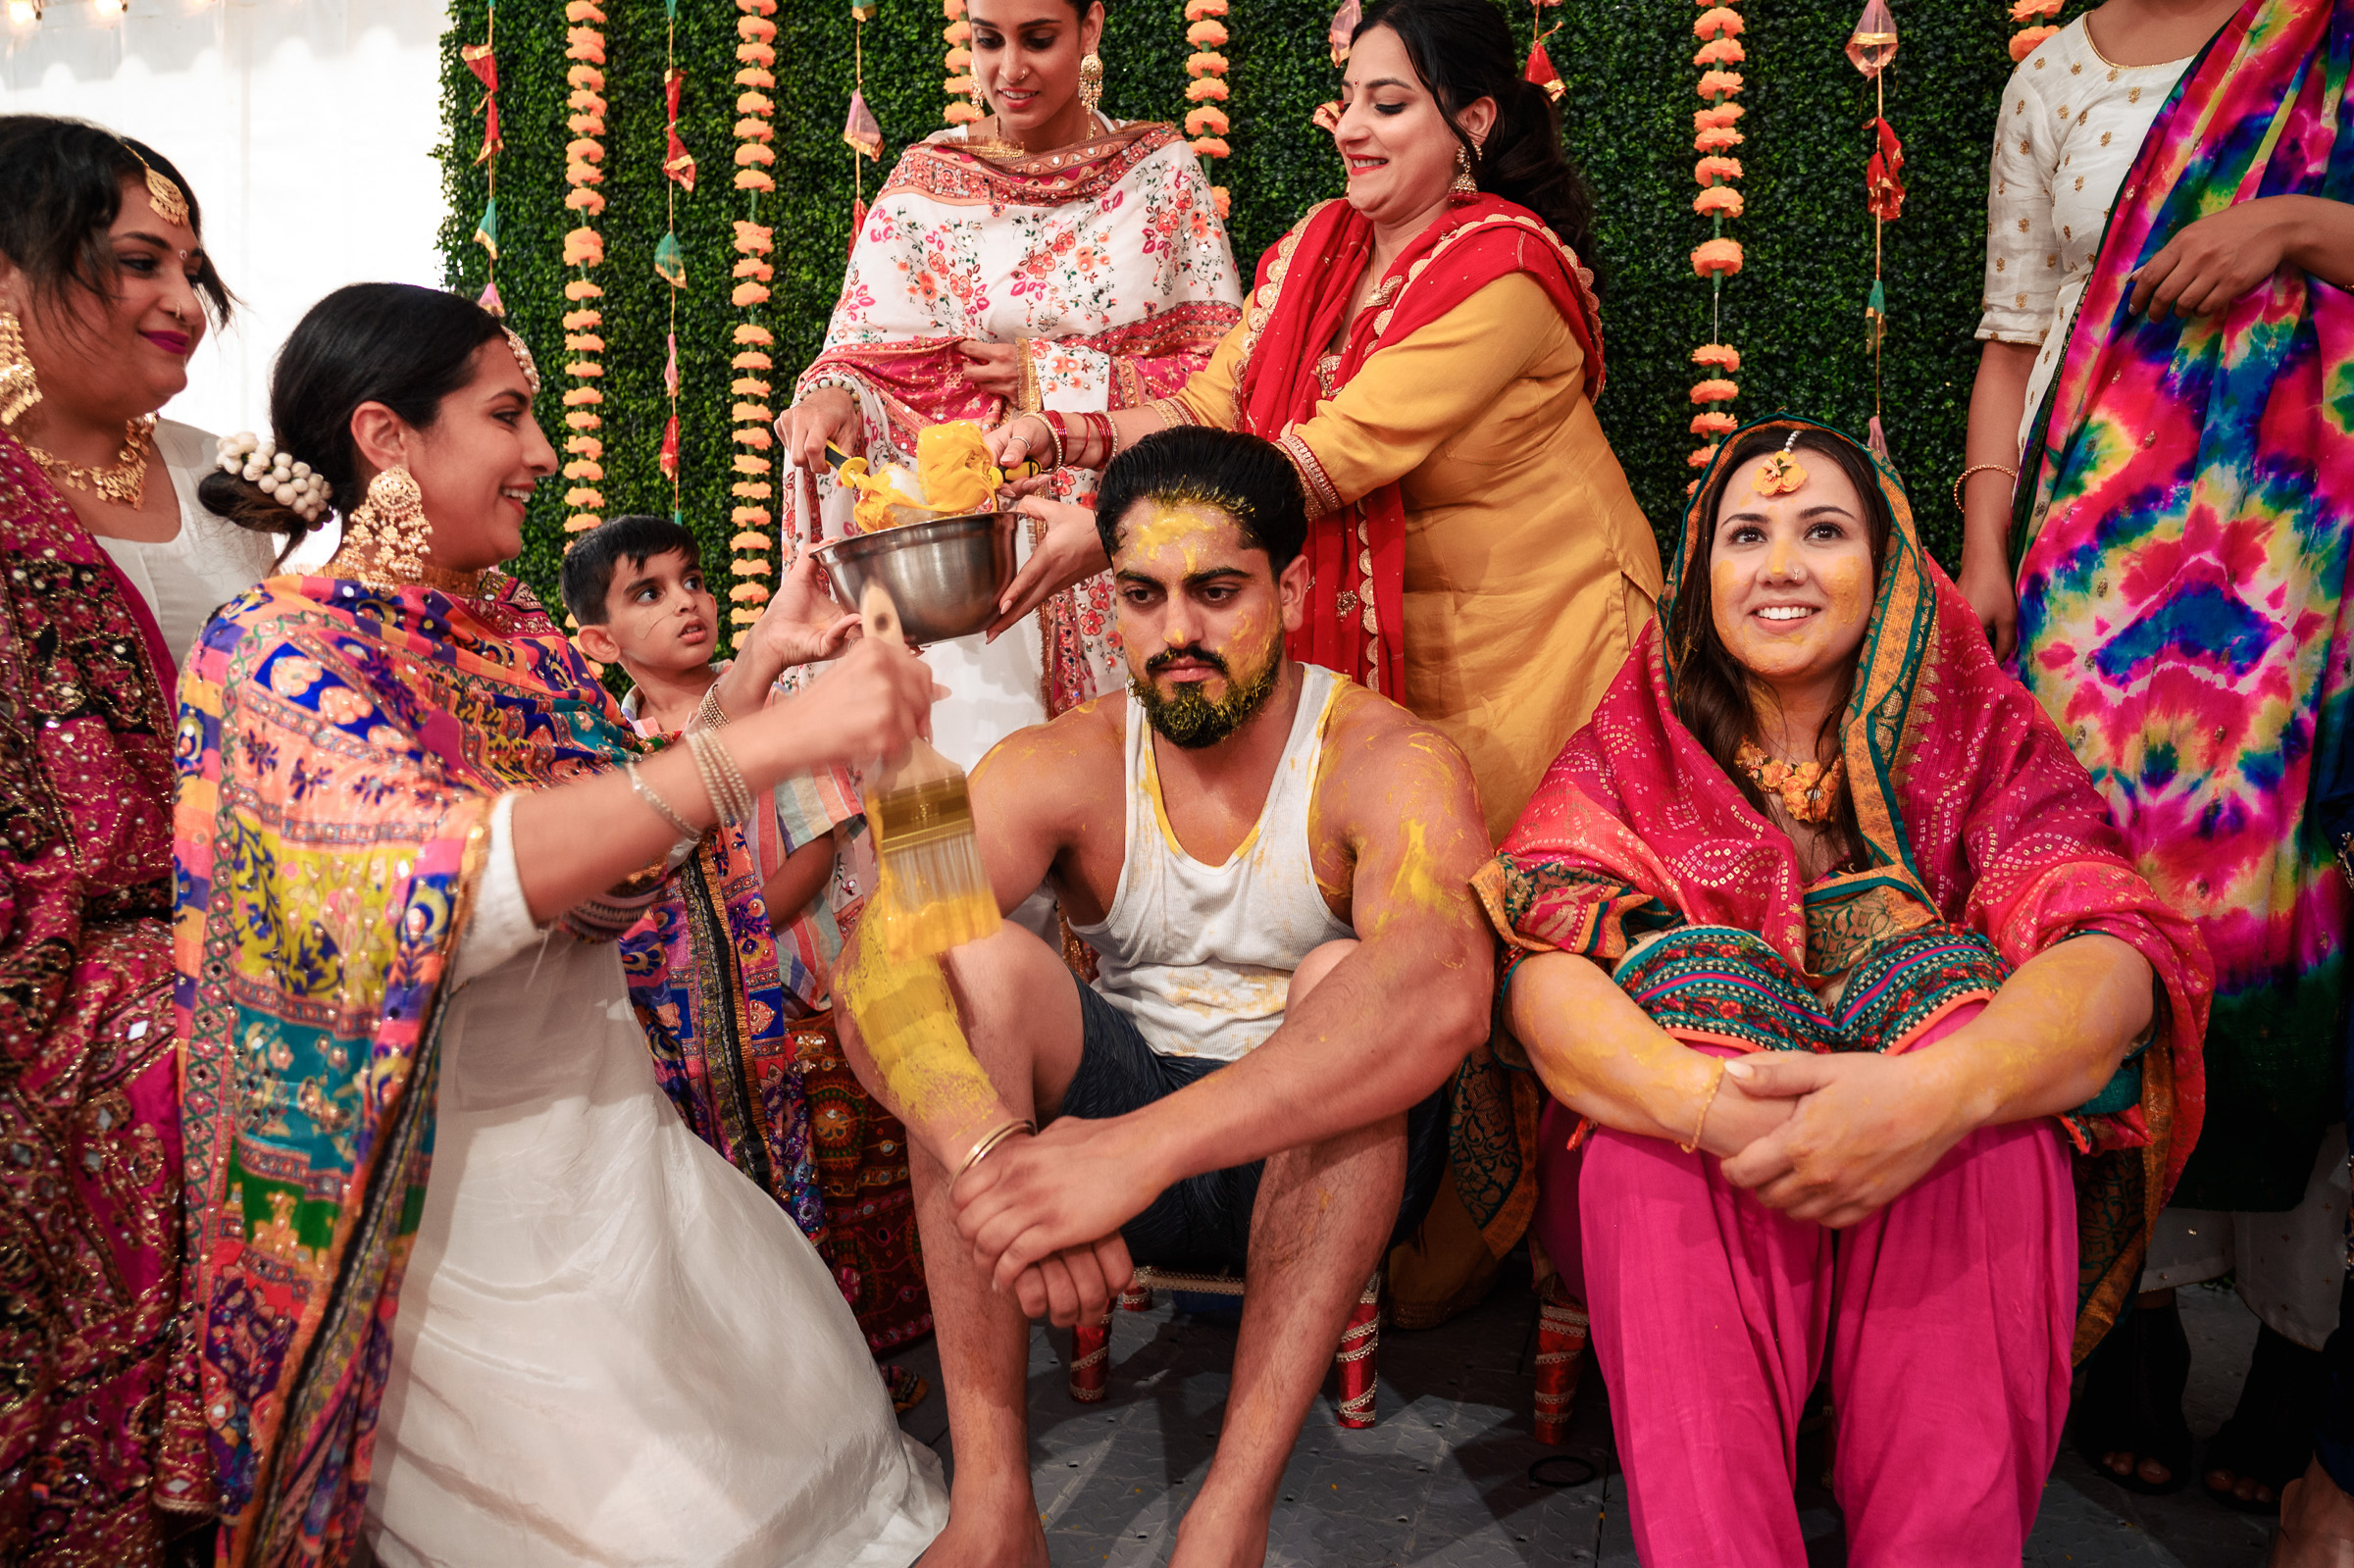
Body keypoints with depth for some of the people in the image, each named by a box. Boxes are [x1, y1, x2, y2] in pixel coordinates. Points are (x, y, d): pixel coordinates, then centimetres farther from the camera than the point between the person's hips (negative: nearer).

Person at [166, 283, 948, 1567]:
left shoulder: (515, 627, 7)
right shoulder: (279, 646, -15)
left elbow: (629, 846, 13)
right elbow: (452, 885, -33)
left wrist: (756, 667, 2)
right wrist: (771, 742, -38)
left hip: (621, 1120, 7)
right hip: (462, 1186, -7)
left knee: (824, 1432, 6)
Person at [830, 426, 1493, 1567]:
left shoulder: (1389, 764, -17)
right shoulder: (1063, 767, -8)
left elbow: (1442, 993, -39)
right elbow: (876, 952, -25)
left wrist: (1138, 1150, -49)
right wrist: (990, 1148, -46)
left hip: (1325, 1160, -2)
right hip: (1111, 1117, 3)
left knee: (1346, 979, -31)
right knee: (979, 961, -23)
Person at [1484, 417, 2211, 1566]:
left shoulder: (1979, 731, 5)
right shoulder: (1633, 747, 6)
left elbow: (2120, 952, -14)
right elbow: (1541, 967, -13)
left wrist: (1940, 1093, -37)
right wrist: (1704, 1099, -35)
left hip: (1956, 1181, 0)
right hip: (1672, 1175, 0)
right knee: (1682, 985, -30)